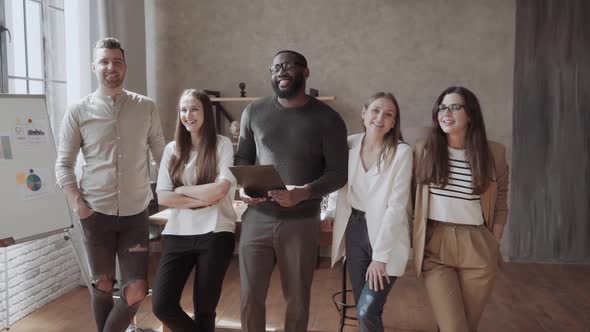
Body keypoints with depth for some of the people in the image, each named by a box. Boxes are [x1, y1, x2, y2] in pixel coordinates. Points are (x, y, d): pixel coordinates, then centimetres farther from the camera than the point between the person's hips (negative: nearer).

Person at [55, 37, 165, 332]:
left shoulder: (146, 107, 3)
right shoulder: (78, 111, 0)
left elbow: (162, 156, 8)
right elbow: (63, 164, 2)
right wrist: (78, 204, -8)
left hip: (136, 213, 1)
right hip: (96, 213, -1)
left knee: (136, 291, 0)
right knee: (102, 286, 12)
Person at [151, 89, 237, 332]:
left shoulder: (222, 145, -1)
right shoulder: (172, 149, 9)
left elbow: (220, 190, -12)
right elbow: (163, 197, 1)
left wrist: (183, 190, -2)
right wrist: (204, 199, -9)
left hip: (214, 235, -3)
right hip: (178, 235, 4)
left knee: (204, 308, 8)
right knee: (162, 305, -1)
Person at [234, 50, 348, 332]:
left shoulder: (327, 118, -3)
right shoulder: (254, 112, 5)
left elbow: (338, 173, -5)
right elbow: (243, 157, 12)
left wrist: (304, 192, -23)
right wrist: (242, 186, -9)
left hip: (301, 223, -2)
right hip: (257, 218, 2)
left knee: (297, 299, 13)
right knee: (250, 296, 8)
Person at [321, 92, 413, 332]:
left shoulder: (402, 152, -13)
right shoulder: (349, 145, 0)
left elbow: (396, 206, -16)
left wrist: (380, 256, -18)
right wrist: (330, 214, -5)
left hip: (386, 237, -4)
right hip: (354, 231, 4)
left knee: (367, 311, -10)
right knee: (362, 309, 12)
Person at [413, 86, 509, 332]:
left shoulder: (494, 153, 1)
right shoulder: (423, 150, -1)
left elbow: (500, 205, 11)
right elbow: (410, 198, 8)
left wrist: (494, 244, 5)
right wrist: (413, 237, 4)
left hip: (478, 248, 1)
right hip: (435, 247, -1)